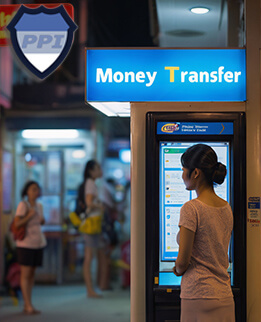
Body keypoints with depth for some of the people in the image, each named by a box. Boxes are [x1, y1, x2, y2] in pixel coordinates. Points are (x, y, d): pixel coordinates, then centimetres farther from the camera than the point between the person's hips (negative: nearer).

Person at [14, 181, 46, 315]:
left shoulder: (39, 206, 10)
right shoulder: (23, 204, -10)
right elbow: (17, 223, -16)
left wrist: (42, 221, 5)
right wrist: (30, 215, -23)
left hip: (38, 243, 7)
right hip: (25, 243, -7)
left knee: (32, 274, 8)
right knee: (26, 274, -5)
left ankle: (26, 306, 13)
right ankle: (29, 306, -4)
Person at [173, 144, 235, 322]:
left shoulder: (191, 208, -13)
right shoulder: (227, 208, 8)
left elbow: (182, 261, -12)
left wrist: (178, 270, 10)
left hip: (198, 295, -7)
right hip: (225, 296, 7)